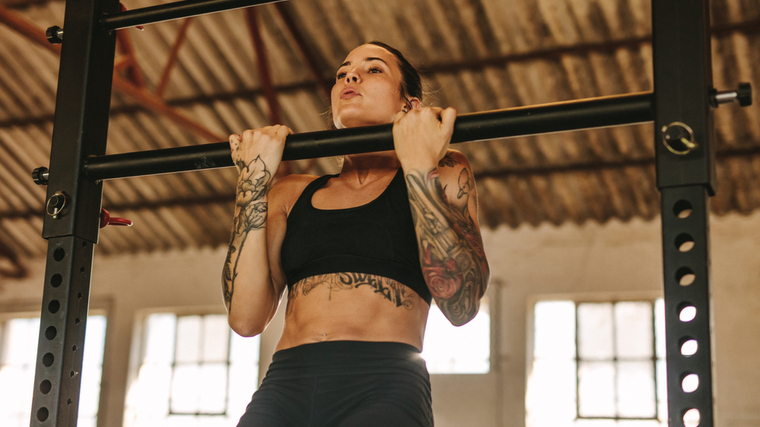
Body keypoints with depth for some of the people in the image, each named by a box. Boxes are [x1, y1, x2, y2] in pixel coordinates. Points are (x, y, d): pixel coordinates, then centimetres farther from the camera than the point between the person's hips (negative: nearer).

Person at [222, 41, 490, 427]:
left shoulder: (443, 172, 12)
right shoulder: (293, 193, 19)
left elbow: (461, 305, -4)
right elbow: (246, 317, 5)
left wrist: (419, 167, -7)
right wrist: (254, 180, 4)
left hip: (383, 387, -2)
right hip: (284, 385, 3)